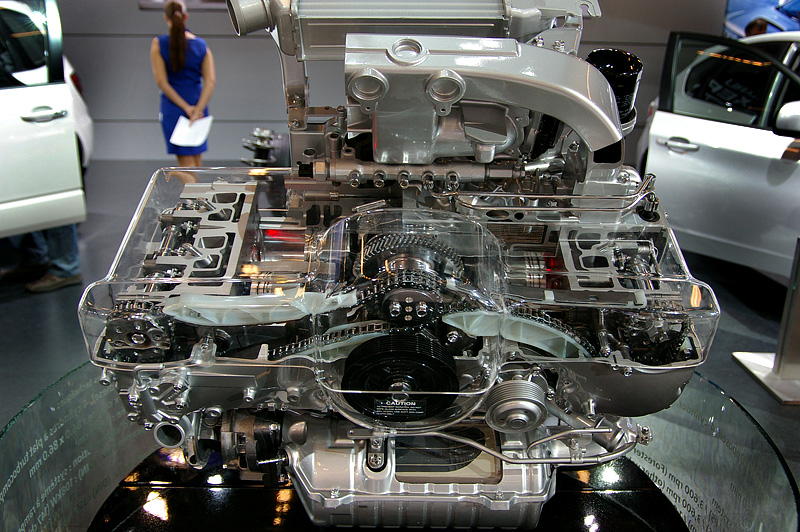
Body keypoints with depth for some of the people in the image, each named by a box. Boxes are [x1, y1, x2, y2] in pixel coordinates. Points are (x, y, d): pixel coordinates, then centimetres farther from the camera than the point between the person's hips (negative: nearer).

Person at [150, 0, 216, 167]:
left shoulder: (158, 44, -6)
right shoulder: (201, 45, 1)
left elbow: (162, 82, -13)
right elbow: (210, 81, -9)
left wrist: (185, 108, -13)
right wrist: (198, 109, -14)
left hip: (173, 108, -3)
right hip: (199, 105, 3)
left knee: (186, 161, 2)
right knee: (196, 157, 19)